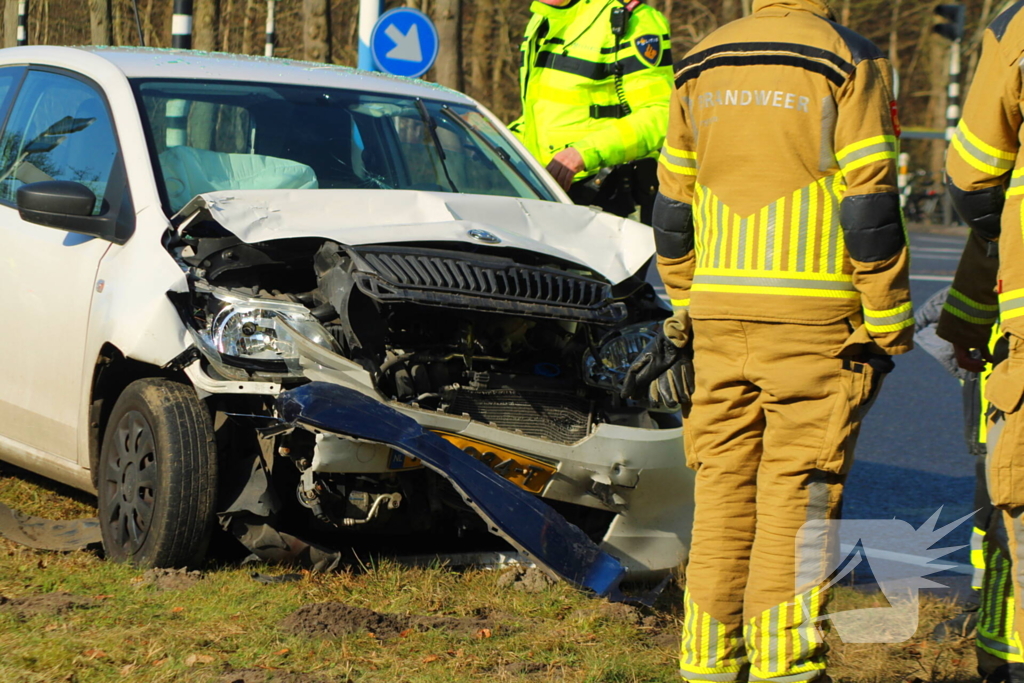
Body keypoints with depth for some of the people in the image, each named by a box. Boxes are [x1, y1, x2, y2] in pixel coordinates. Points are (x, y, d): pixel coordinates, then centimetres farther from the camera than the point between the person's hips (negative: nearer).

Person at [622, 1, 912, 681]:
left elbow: (672, 210, 14)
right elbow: (868, 210, -9)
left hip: (719, 317, 5)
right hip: (815, 317, -5)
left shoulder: (701, 65, 11)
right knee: (798, 496, -1)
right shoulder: (850, 62, -5)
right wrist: (889, 327, -3)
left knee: (723, 491, 10)